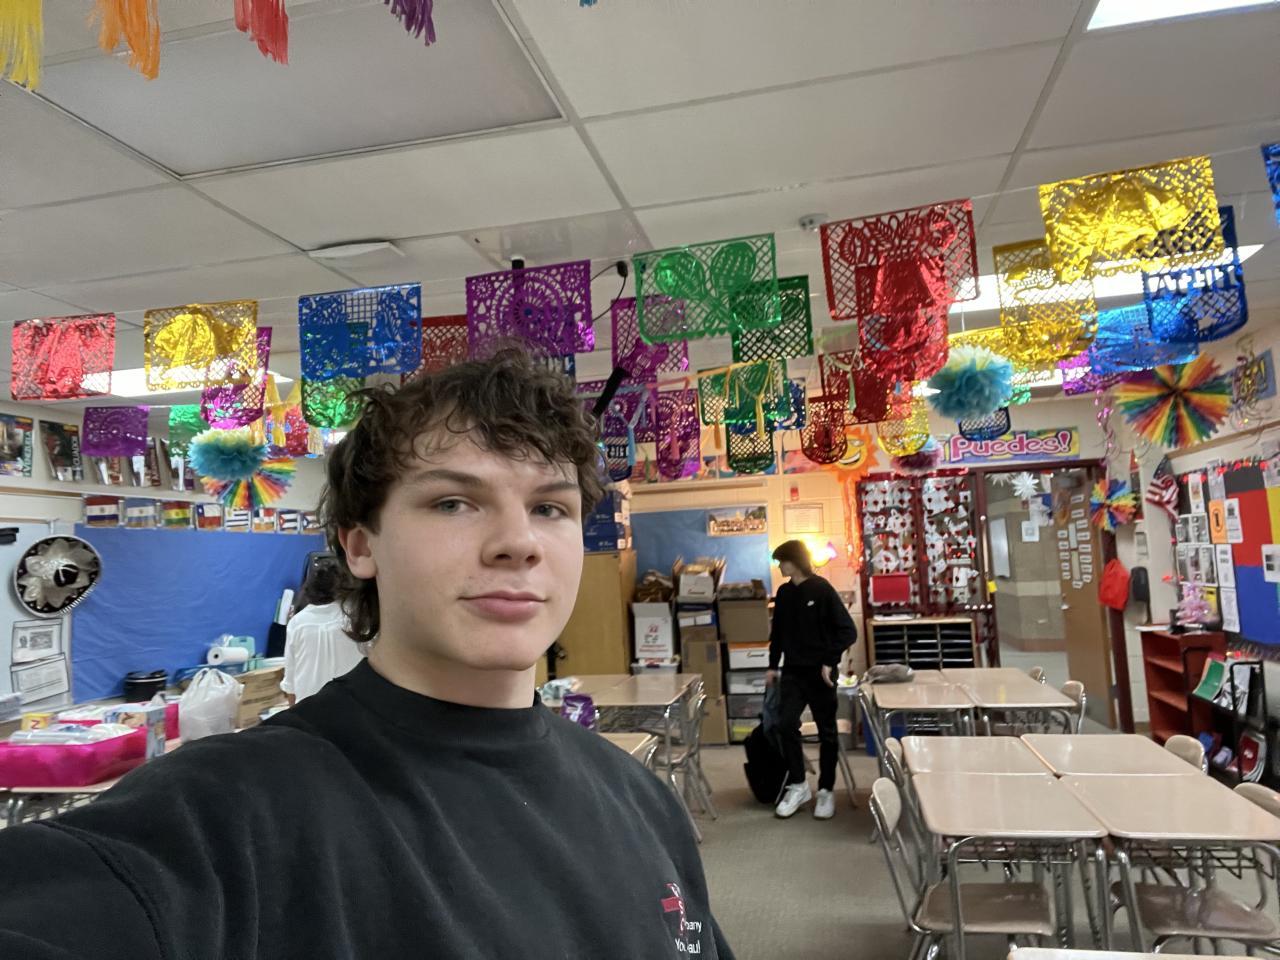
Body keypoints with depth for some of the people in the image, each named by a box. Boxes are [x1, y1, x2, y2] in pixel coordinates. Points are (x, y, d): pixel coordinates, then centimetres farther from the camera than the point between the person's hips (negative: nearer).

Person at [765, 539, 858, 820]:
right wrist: (773, 665, 12)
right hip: (793, 671, 4)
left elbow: (848, 631, -12)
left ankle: (826, 790, 19)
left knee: (826, 731, 6)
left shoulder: (822, 589, -11)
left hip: (820, 672, -4)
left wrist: (830, 661, -18)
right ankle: (797, 785, 9)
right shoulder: (784, 593, 5)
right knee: (786, 724, -6)